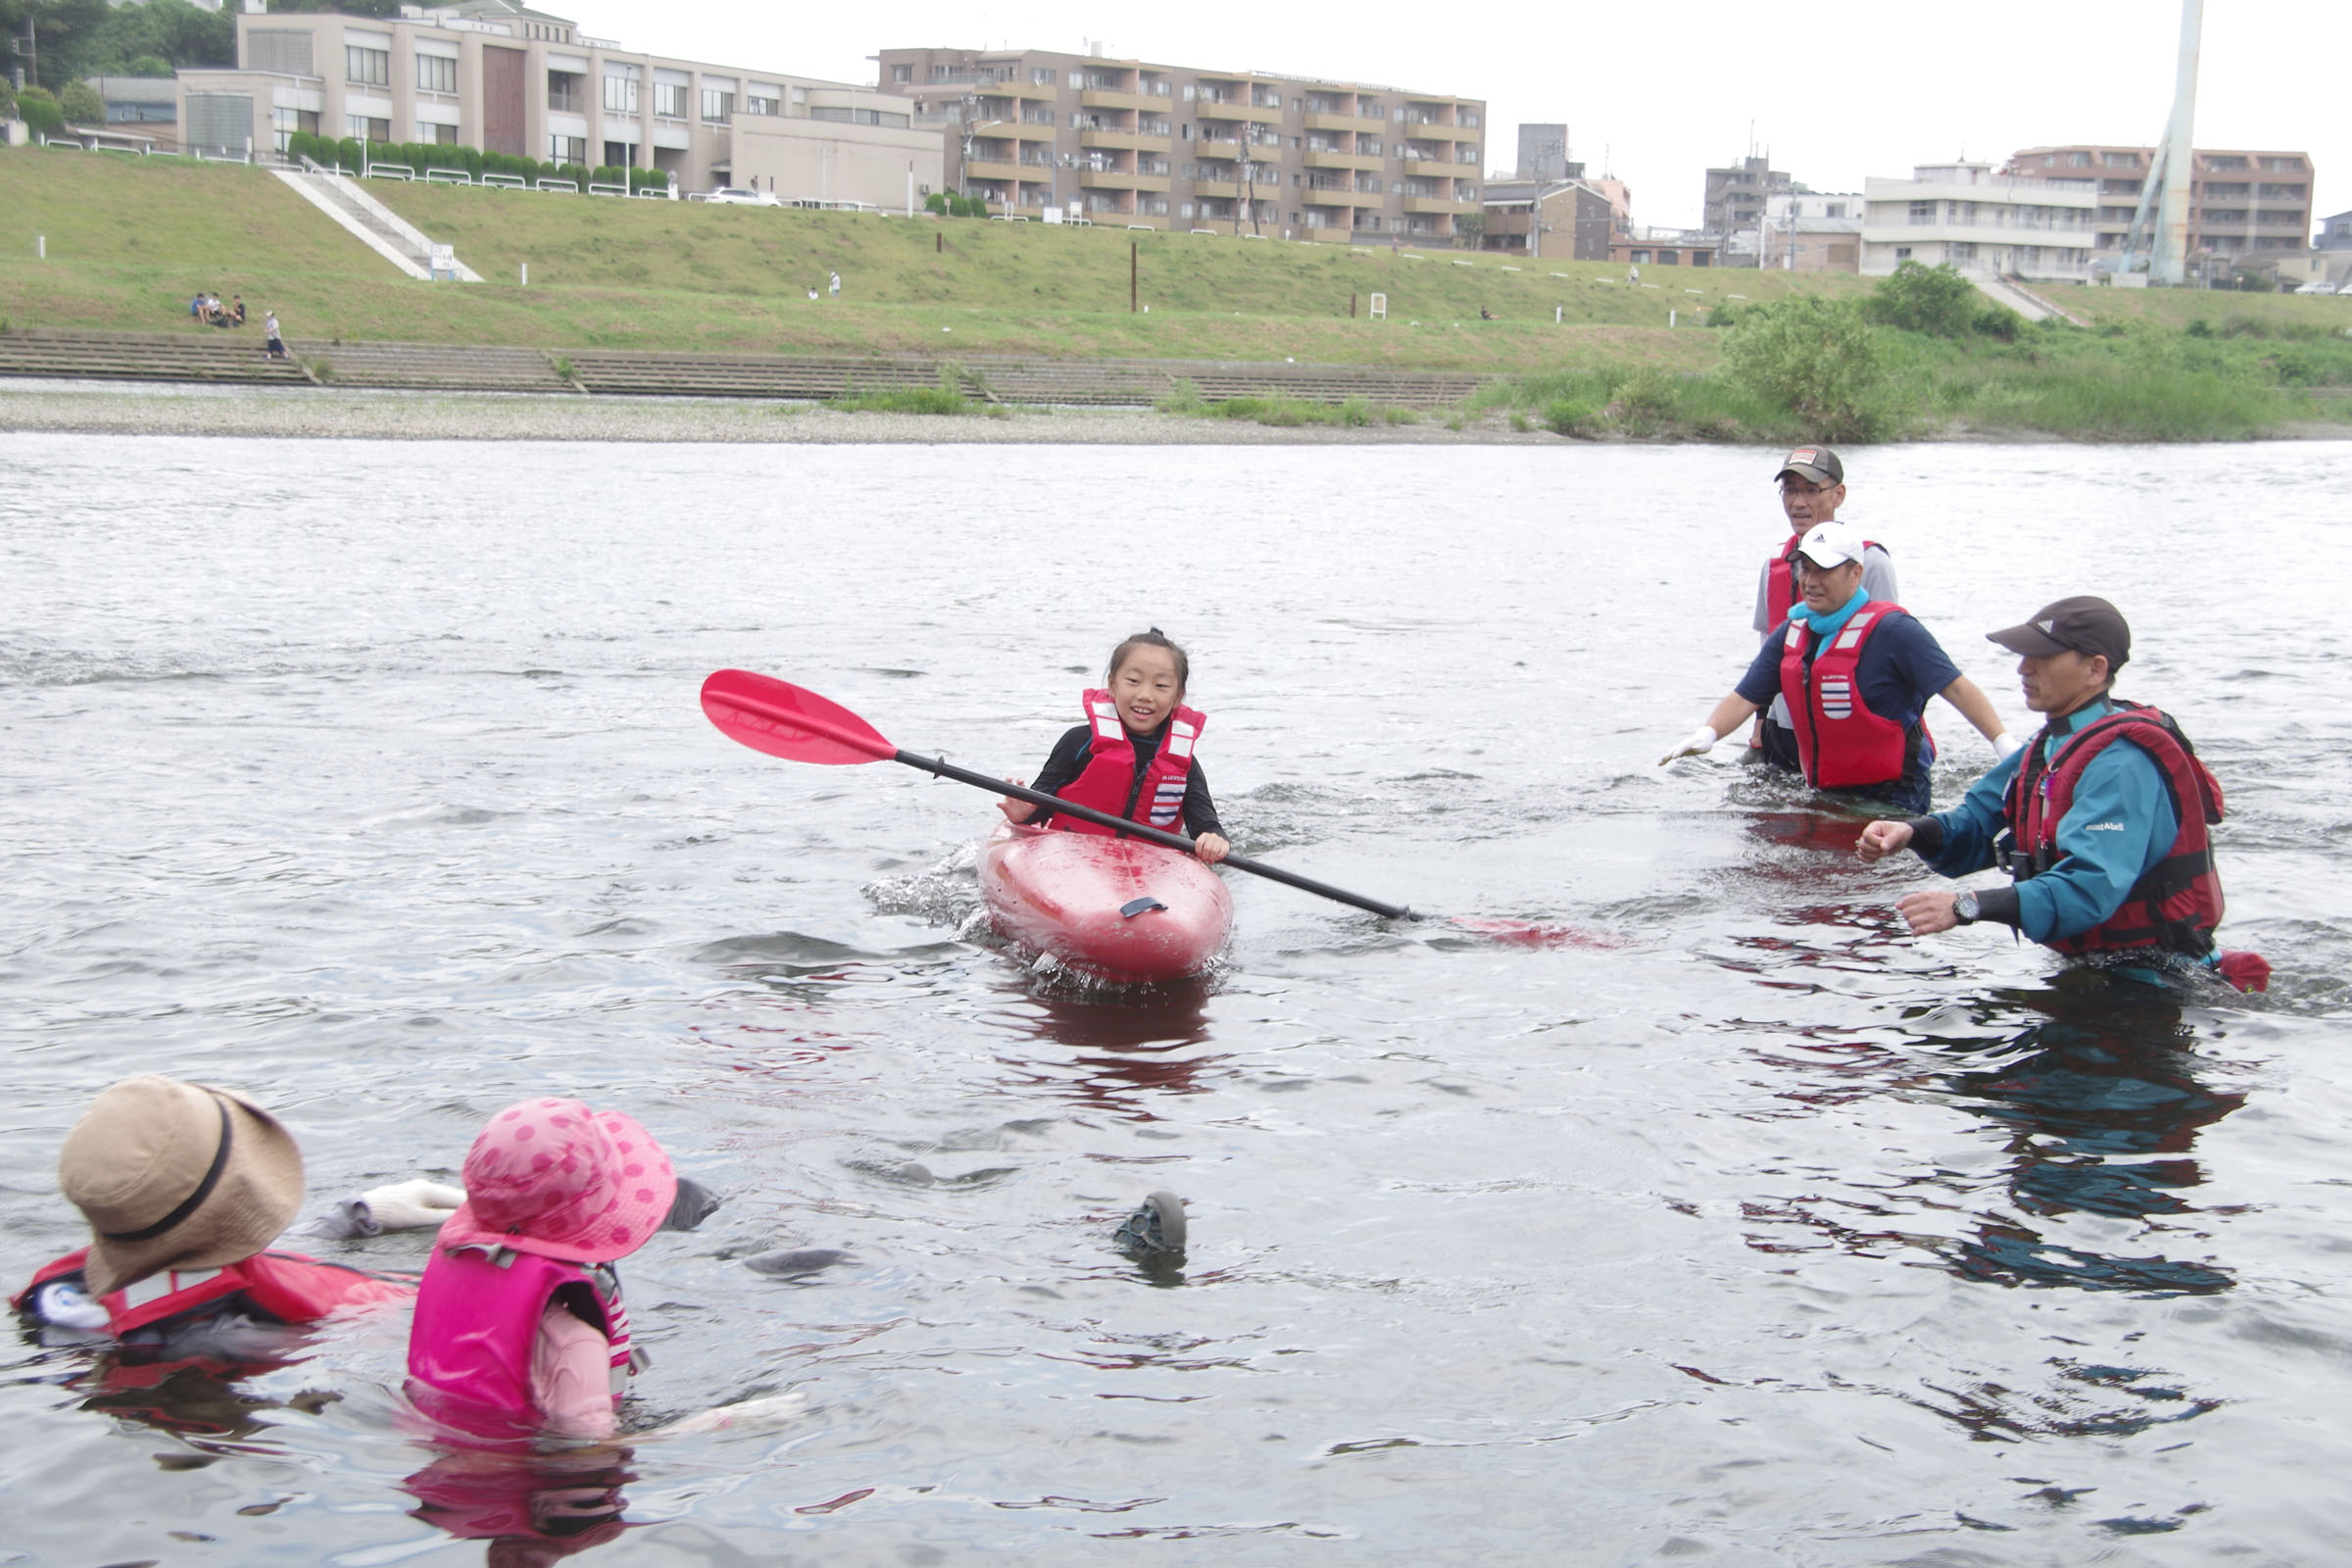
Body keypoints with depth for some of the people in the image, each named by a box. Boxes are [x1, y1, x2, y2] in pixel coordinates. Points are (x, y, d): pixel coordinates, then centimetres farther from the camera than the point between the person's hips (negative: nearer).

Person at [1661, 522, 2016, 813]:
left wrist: (2003, 743, -24)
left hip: (1891, 796, -7)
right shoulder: (1792, 635, 8)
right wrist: (1707, 733, -14)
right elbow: (1746, 697, 5)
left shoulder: (1891, 631, -13)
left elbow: (1955, 688, -15)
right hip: (1824, 793, 7)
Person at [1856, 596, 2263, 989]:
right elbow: (1981, 820, 8)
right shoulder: (2059, 743, 9)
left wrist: (1967, 906, -38)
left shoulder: (2120, 763, -22)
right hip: (2091, 963, 9)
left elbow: (2091, 887, -33)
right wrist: (1913, 832, -12)